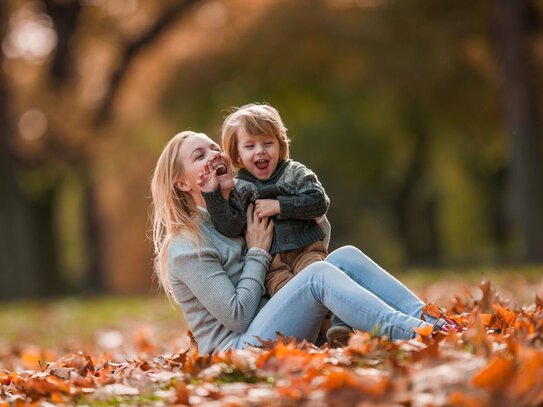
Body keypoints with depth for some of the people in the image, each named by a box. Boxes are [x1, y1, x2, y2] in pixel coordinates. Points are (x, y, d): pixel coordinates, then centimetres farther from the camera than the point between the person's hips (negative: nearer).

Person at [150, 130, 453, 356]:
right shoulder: (186, 246, -7)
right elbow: (238, 317, -13)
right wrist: (258, 253, -5)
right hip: (236, 348, -8)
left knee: (346, 256, -10)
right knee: (318, 275, -28)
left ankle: (430, 320, -25)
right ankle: (414, 334, -42)